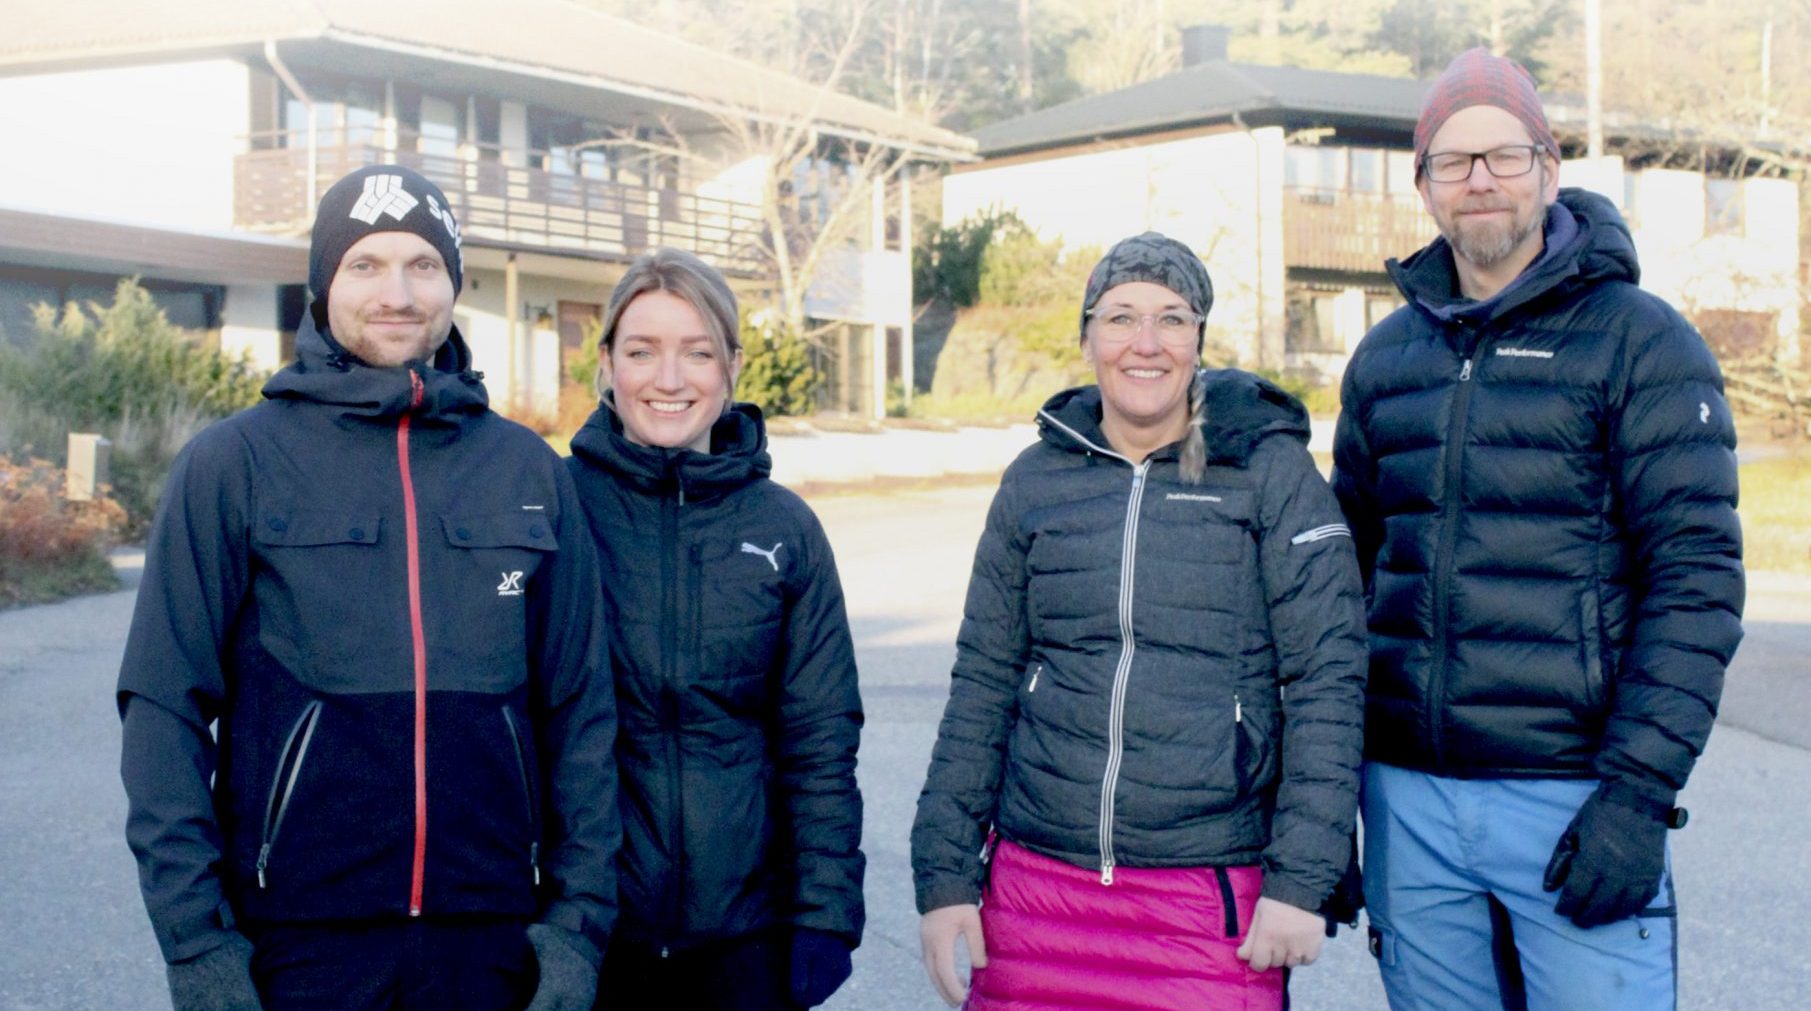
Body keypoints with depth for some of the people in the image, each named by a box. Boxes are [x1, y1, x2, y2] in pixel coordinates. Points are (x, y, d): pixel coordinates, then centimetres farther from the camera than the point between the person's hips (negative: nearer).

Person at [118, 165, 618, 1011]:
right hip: (298, 937, -2)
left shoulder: (529, 471, 6)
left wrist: (580, 921, 1)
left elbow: (580, 710, 6)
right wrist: (196, 939, -8)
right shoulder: (232, 463, 0)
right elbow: (165, 709, -2)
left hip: (491, 935, 2)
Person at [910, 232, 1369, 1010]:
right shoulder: (1035, 481, 7)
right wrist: (945, 876, 5)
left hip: (1211, 902, -2)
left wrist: (1301, 880, -9)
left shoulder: (1271, 471, -1)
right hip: (1036, 887, 3)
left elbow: (1328, 679, -3)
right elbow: (982, 685, 9)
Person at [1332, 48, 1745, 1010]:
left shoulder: (1640, 340, -3)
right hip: (1406, 797, 4)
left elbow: (1697, 579, -8)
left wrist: (1639, 793, -16)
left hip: (1571, 801, -4)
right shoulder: (1386, 356, 11)